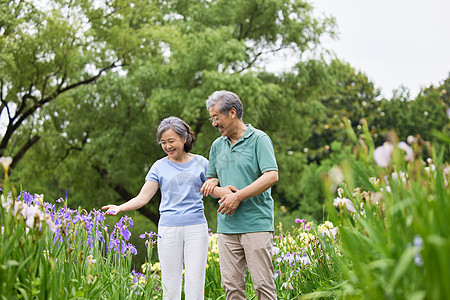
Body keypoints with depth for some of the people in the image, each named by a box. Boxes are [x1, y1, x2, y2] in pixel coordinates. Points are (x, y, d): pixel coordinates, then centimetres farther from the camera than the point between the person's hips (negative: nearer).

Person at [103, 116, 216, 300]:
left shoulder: (200, 163, 8)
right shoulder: (160, 166, 8)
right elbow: (142, 198, 3)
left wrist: (212, 185, -12)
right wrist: (119, 208, -14)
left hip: (196, 228, 0)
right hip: (168, 229, 1)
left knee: (195, 283, -5)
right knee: (170, 285, 2)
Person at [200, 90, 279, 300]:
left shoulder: (259, 139, -3)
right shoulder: (217, 146, 15)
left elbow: (271, 176, -14)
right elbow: (209, 182, 20)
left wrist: (238, 196, -16)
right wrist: (222, 192, -3)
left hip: (256, 225, -5)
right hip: (226, 227, 6)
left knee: (263, 283, -4)